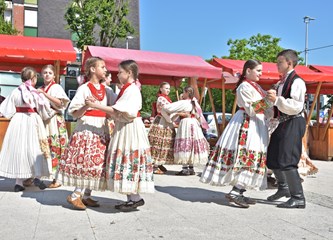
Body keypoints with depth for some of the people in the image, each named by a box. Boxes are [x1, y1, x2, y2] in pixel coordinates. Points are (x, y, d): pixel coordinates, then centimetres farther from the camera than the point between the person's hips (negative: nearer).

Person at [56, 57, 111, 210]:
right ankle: (75, 196, 2)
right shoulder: (84, 88, -5)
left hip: (101, 130, 7)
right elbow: (75, 113, -6)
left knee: (97, 162, 6)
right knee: (86, 162, -10)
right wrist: (86, 106, -24)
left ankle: (86, 196, 16)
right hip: (86, 129, -6)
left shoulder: (105, 89, 14)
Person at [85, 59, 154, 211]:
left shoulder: (132, 89, -13)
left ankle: (136, 198, 3)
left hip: (130, 129, -10)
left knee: (130, 161, -6)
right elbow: (118, 111, 11)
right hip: (123, 128, 10)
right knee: (126, 162, 10)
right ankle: (131, 198, 16)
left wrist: (96, 106, -16)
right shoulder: (126, 89, 17)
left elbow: (118, 111, -19)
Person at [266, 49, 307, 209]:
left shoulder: (297, 82, -12)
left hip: (293, 124, -10)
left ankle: (298, 198, -1)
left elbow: (297, 107, -22)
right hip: (283, 123, 10)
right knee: (272, 159, 16)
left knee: (286, 161, -12)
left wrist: (277, 99, -25)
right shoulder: (281, 83, 15)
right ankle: (283, 188, 36)